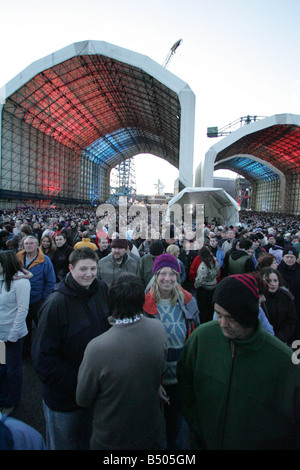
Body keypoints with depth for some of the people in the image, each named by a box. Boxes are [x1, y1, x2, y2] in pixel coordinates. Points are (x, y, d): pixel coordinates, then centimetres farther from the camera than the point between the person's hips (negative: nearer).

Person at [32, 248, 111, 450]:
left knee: (88, 440, 27)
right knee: (62, 442, 20)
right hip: (64, 395, -4)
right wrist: (74, 384, -19)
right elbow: (44, 355, -20)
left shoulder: (102, 291, -8)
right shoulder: (57, 302, -24)